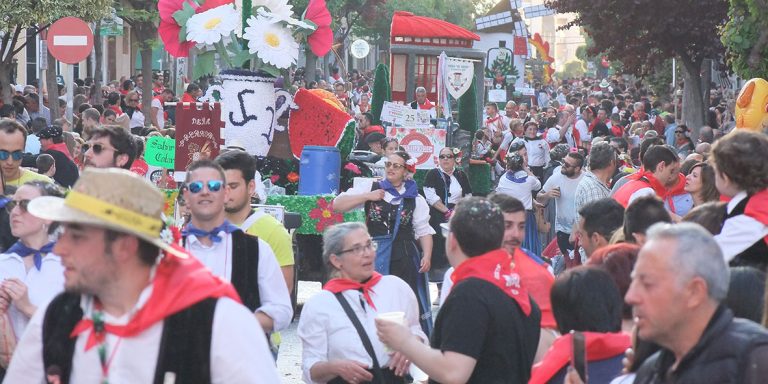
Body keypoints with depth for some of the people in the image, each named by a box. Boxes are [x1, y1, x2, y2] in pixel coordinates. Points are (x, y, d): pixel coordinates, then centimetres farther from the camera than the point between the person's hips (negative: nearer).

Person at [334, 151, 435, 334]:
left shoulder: (415, 199, 6)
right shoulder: (371, 189, 5)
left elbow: (424, 230, 5)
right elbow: (337, 205, 0)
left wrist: (427, 256, -9)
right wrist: (367, 196, -8)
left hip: (404, 258, 0)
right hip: (375, 256, 0)